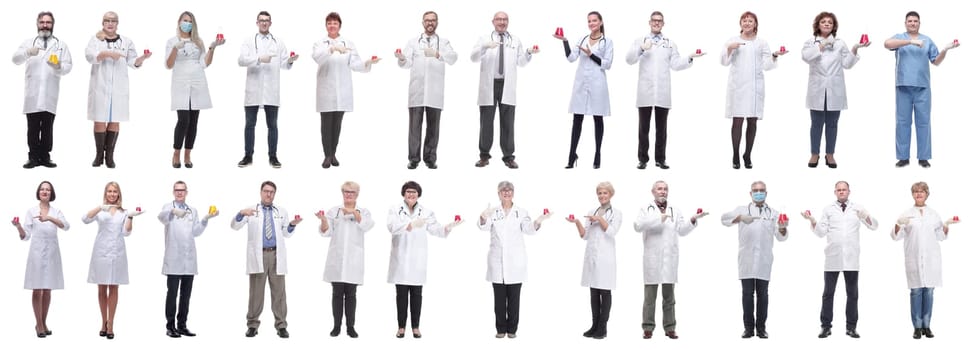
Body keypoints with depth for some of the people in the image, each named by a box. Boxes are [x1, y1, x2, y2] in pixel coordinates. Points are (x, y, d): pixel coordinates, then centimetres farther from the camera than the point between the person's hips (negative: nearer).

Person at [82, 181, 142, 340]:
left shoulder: (123, 212, 9)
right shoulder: (100, 210, 3)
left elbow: (126, 232, 1)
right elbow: (85, 220, -14)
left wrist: (130, 217, -12)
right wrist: (100, 207, -28)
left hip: (117, 253, 1)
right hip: (101, 252, -1)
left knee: (113, 288, 2)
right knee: (102, 289, 6)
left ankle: (110, 325, 4)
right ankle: (104, 322, 18)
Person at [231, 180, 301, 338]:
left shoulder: (282, 212, 16)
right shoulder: (251, 210, 9)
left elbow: (286, 234, 15)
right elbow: (234, 226, -2)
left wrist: (292, 224, -7)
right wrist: (241, 214, -22)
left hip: (276, 255, 2)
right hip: (258, 255, -2)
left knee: (279, 292, 2)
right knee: (256, 291, 2)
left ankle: (281, 326, 6)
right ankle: (252, 325, 10)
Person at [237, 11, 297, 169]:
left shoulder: (279, 42, 12)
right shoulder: (249, 41, 6)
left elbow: (284, 65, 7)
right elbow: (241, 60, -9)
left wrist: (290, 60, -15)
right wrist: (259, 59, -21)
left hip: (271, 90, 1)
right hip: (253, 90, -1)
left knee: (272, 125, 3)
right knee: (250, 124, 4)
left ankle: (273, 157, 8)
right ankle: (248, 156, 11)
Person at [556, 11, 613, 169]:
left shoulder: (607, 41, 2)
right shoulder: (583, 40, 12)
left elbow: (607, 64, -5)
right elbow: (571, 58, 2)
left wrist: (591, 55, -13)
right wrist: (565, 41, -8)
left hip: (597, 84, -3)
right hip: (581, 83, 3)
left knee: (598, 119, 3)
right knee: (577, 119, 1)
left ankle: (597, 156, 8)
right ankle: (572, 155, 2)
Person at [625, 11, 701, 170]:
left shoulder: (670, 43, 14)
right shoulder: (639, 41, 9)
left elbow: (676, 64, 8)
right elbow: (629, 60, -5)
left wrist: (690, 58, -6)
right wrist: (641, 49, -21)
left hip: (663, 92, 2)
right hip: (645, 91, -1)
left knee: (661, 127, 5)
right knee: (644, 127, 1)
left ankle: (660, 159, 10)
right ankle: (643, 159, 5)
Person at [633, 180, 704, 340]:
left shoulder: (675, 212, 17)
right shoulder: (646, 210, 8)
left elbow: (682, 231, 7)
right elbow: (638, 226, -10)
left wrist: (692, 220, -11)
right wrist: (658, 219, -19)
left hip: (670, 259, 2)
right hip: (652, 259, -2)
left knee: (669, 296, 4)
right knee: (650, 296, -1)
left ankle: (669, 328, 8)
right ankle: (648, 328, 3)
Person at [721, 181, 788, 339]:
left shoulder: (773, 213, 12)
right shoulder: (742, 210, 9)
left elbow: (780, 237, 2)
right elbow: (725, 218, -8)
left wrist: (782, 228, -22)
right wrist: (740, 218, -27)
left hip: (764, 260, 1)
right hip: (746, 259, -1)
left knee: (762, 294, 3)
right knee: (747, 293, 1)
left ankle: (761, 328, 9)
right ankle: (748, 328, 7)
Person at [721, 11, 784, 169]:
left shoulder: (762, 43, 11)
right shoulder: (732, 41, 9)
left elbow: (766, 65, 7)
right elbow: (725, 62, 3)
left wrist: (774, 56, -10)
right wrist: (729, 48, -13)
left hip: (755, 86, 1)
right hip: (737, 85, -1)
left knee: (752, 121, 3)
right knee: (737, 121, -6)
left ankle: (748, 155, 12)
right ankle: (735, 156, -1)